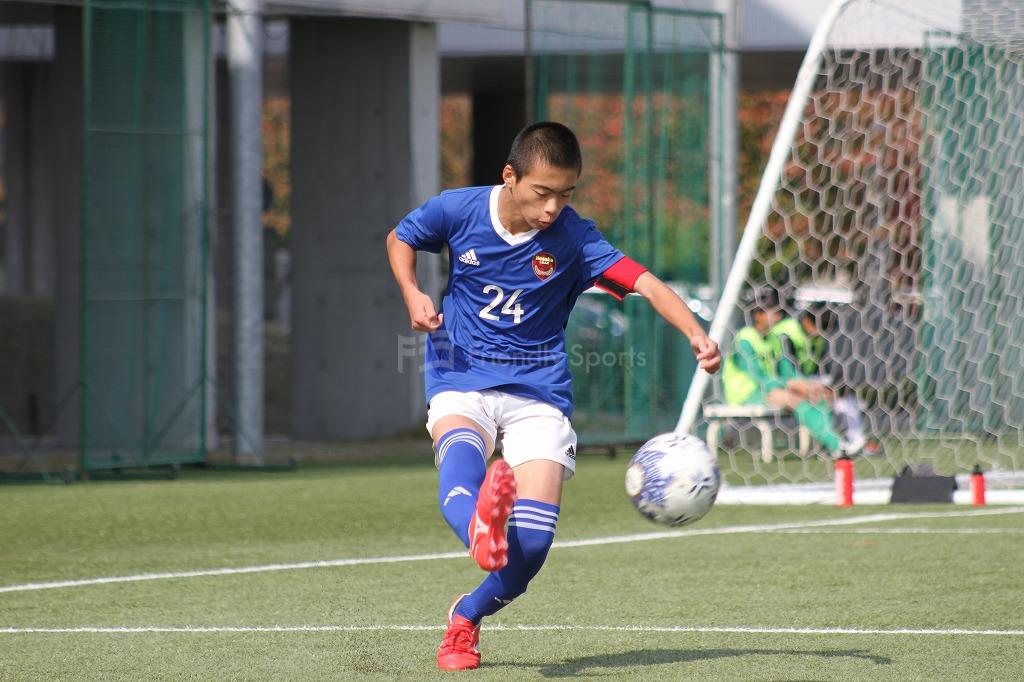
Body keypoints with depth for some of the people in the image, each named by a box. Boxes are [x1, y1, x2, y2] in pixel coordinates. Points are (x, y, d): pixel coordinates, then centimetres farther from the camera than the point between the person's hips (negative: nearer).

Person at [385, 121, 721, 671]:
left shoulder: (573, 238, -12)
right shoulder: (458, 210, -7)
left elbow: (647, 283, -22)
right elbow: (400, 239, 13)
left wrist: (696, 335, -39)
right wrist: (412, 295, -6)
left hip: (538, 392, 0)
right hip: (461, 382, 0)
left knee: (533, 543, -11)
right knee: (461, 467, -36)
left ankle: (466, 618, 15)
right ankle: (478, 529, -70)